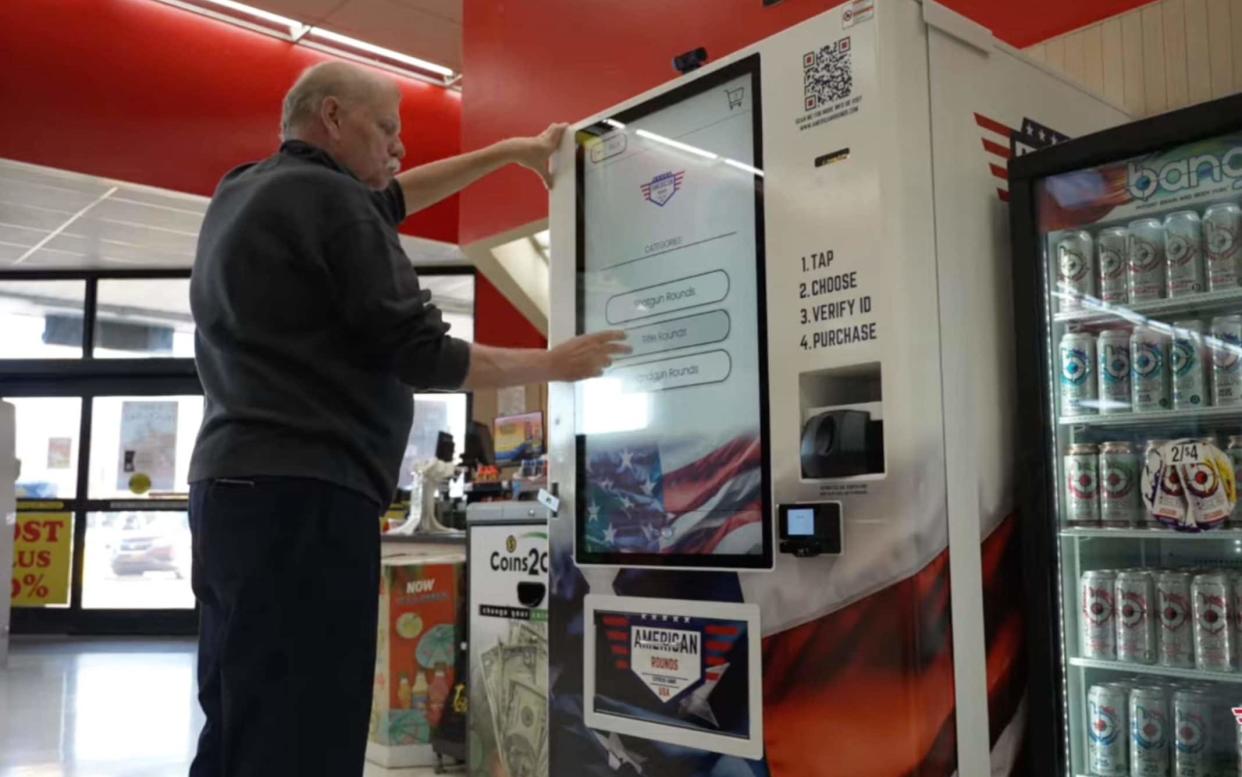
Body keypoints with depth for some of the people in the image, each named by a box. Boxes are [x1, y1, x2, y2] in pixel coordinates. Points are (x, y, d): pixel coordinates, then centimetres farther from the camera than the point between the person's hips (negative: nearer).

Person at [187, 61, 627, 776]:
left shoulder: (243, 192, 19)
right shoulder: (327, 197, -9)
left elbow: (384, 203, 31)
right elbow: (422, 357, -11)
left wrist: (511, 152, 34)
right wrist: (553, 364, 3)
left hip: (235, 486, 10)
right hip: (302, 496, -10)